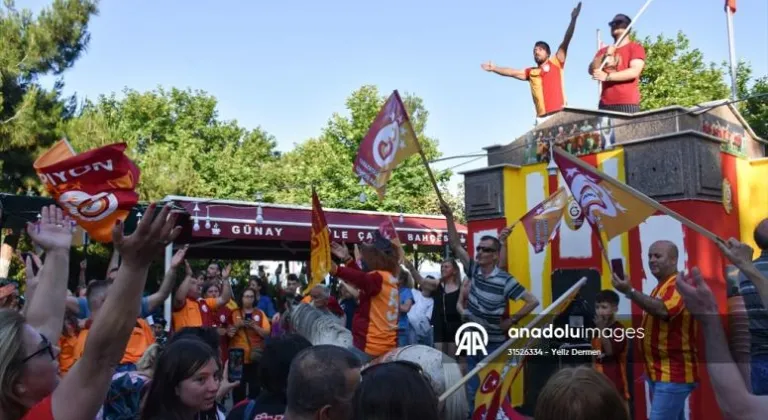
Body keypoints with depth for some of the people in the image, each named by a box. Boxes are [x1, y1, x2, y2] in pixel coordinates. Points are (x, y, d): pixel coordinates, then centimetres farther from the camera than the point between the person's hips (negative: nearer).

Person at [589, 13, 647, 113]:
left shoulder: (636, 47, 7)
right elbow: (592, 70, 10)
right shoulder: (603, 51, 23)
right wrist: (605, 55, -6)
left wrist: (607, 76, -15)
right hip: (605, 104, 4)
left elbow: (634, 71, -9)